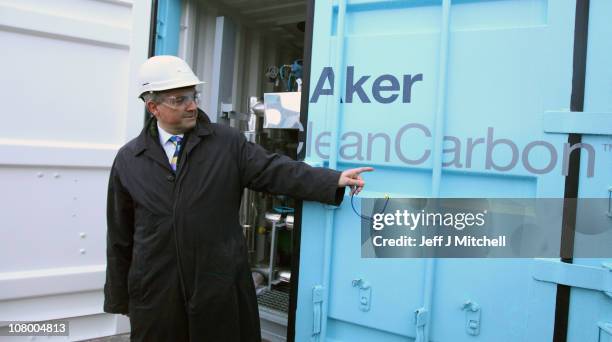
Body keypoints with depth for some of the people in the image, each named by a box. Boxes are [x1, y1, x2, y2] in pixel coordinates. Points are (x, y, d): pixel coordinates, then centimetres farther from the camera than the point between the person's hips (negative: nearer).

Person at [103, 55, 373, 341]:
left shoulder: (227, 143, 1)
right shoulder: (128, 160, 4)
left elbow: (274, 171, -8)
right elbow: (119, 236, 7)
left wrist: (335, 180, -20)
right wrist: (119, 298, 9)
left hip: (221, 288, 0)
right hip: (154, 291, 1)